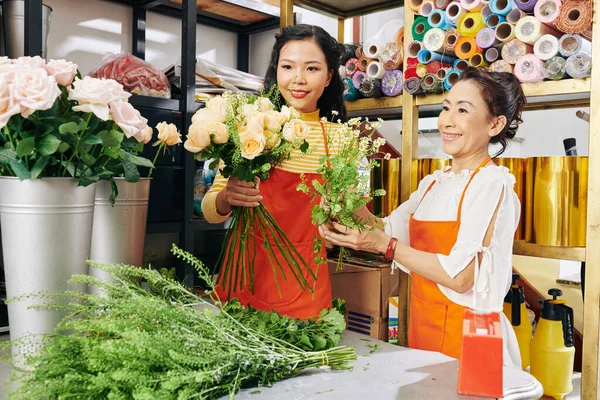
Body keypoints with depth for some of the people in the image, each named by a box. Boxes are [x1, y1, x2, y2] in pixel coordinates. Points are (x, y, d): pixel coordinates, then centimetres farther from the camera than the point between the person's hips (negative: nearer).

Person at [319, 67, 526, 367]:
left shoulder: (492, 184, -15)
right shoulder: (433, 183, 9)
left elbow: (461, 276, -23)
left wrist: (385, 246, -23)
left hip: (466, 334, -7)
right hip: (422, 330, 7)